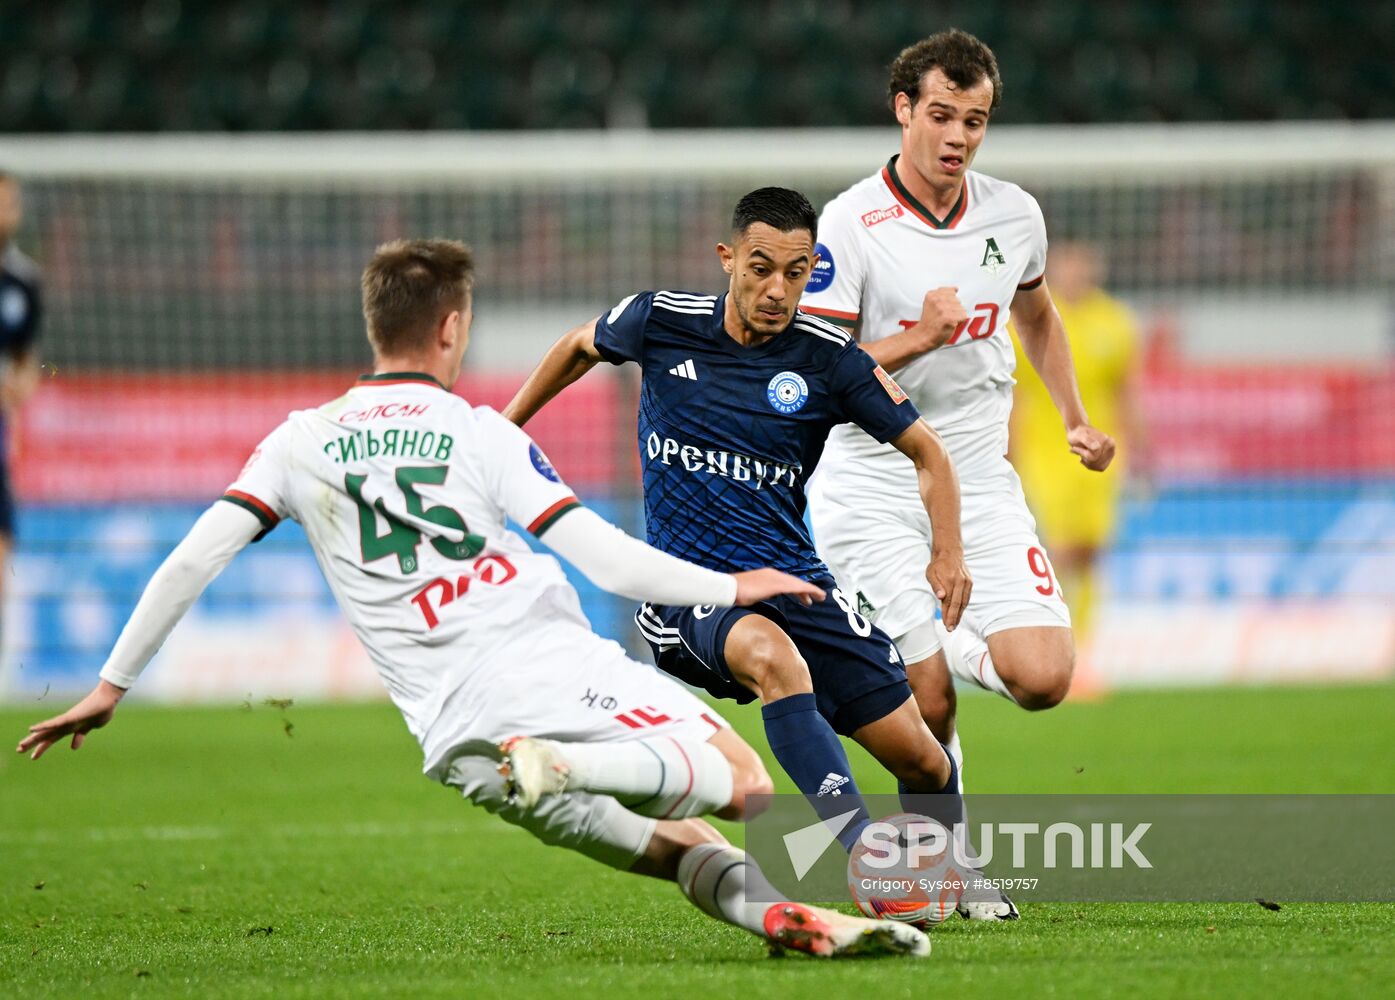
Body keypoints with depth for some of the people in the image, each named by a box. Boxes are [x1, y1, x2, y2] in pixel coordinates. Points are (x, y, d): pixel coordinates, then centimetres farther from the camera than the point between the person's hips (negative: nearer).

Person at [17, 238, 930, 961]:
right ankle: (568, 766, -27)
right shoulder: (482, 434, 3)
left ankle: (766, 911, -19)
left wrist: (111, 686, 14)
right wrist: (729, 587, 11)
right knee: (743, 782, -3)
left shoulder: (303, 443, 13)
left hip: (454, 734, 4)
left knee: (677, 842, 15)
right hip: (558, 670, -4)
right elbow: (608, 561, -2)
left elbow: (191, 561, 6)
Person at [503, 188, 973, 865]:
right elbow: (580, 347, 19)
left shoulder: (828, 358, -4)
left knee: (924, 763, -2)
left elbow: (925, 452, 7)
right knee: (776, 657, -39)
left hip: (793, 580, 2)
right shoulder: (660, 322, -4)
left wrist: (948, 550, -8)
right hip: (688, 596, -2)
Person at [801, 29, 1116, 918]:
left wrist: (1077, 420, 19)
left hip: (981, 483, 4)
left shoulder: (1015, 215, 5)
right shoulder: (849, 226, -11)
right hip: (874, 488, -4)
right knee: (927, 703, -11)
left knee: (1043, 678, -13)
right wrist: (919, 340, -23)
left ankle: (956, 645, 20)